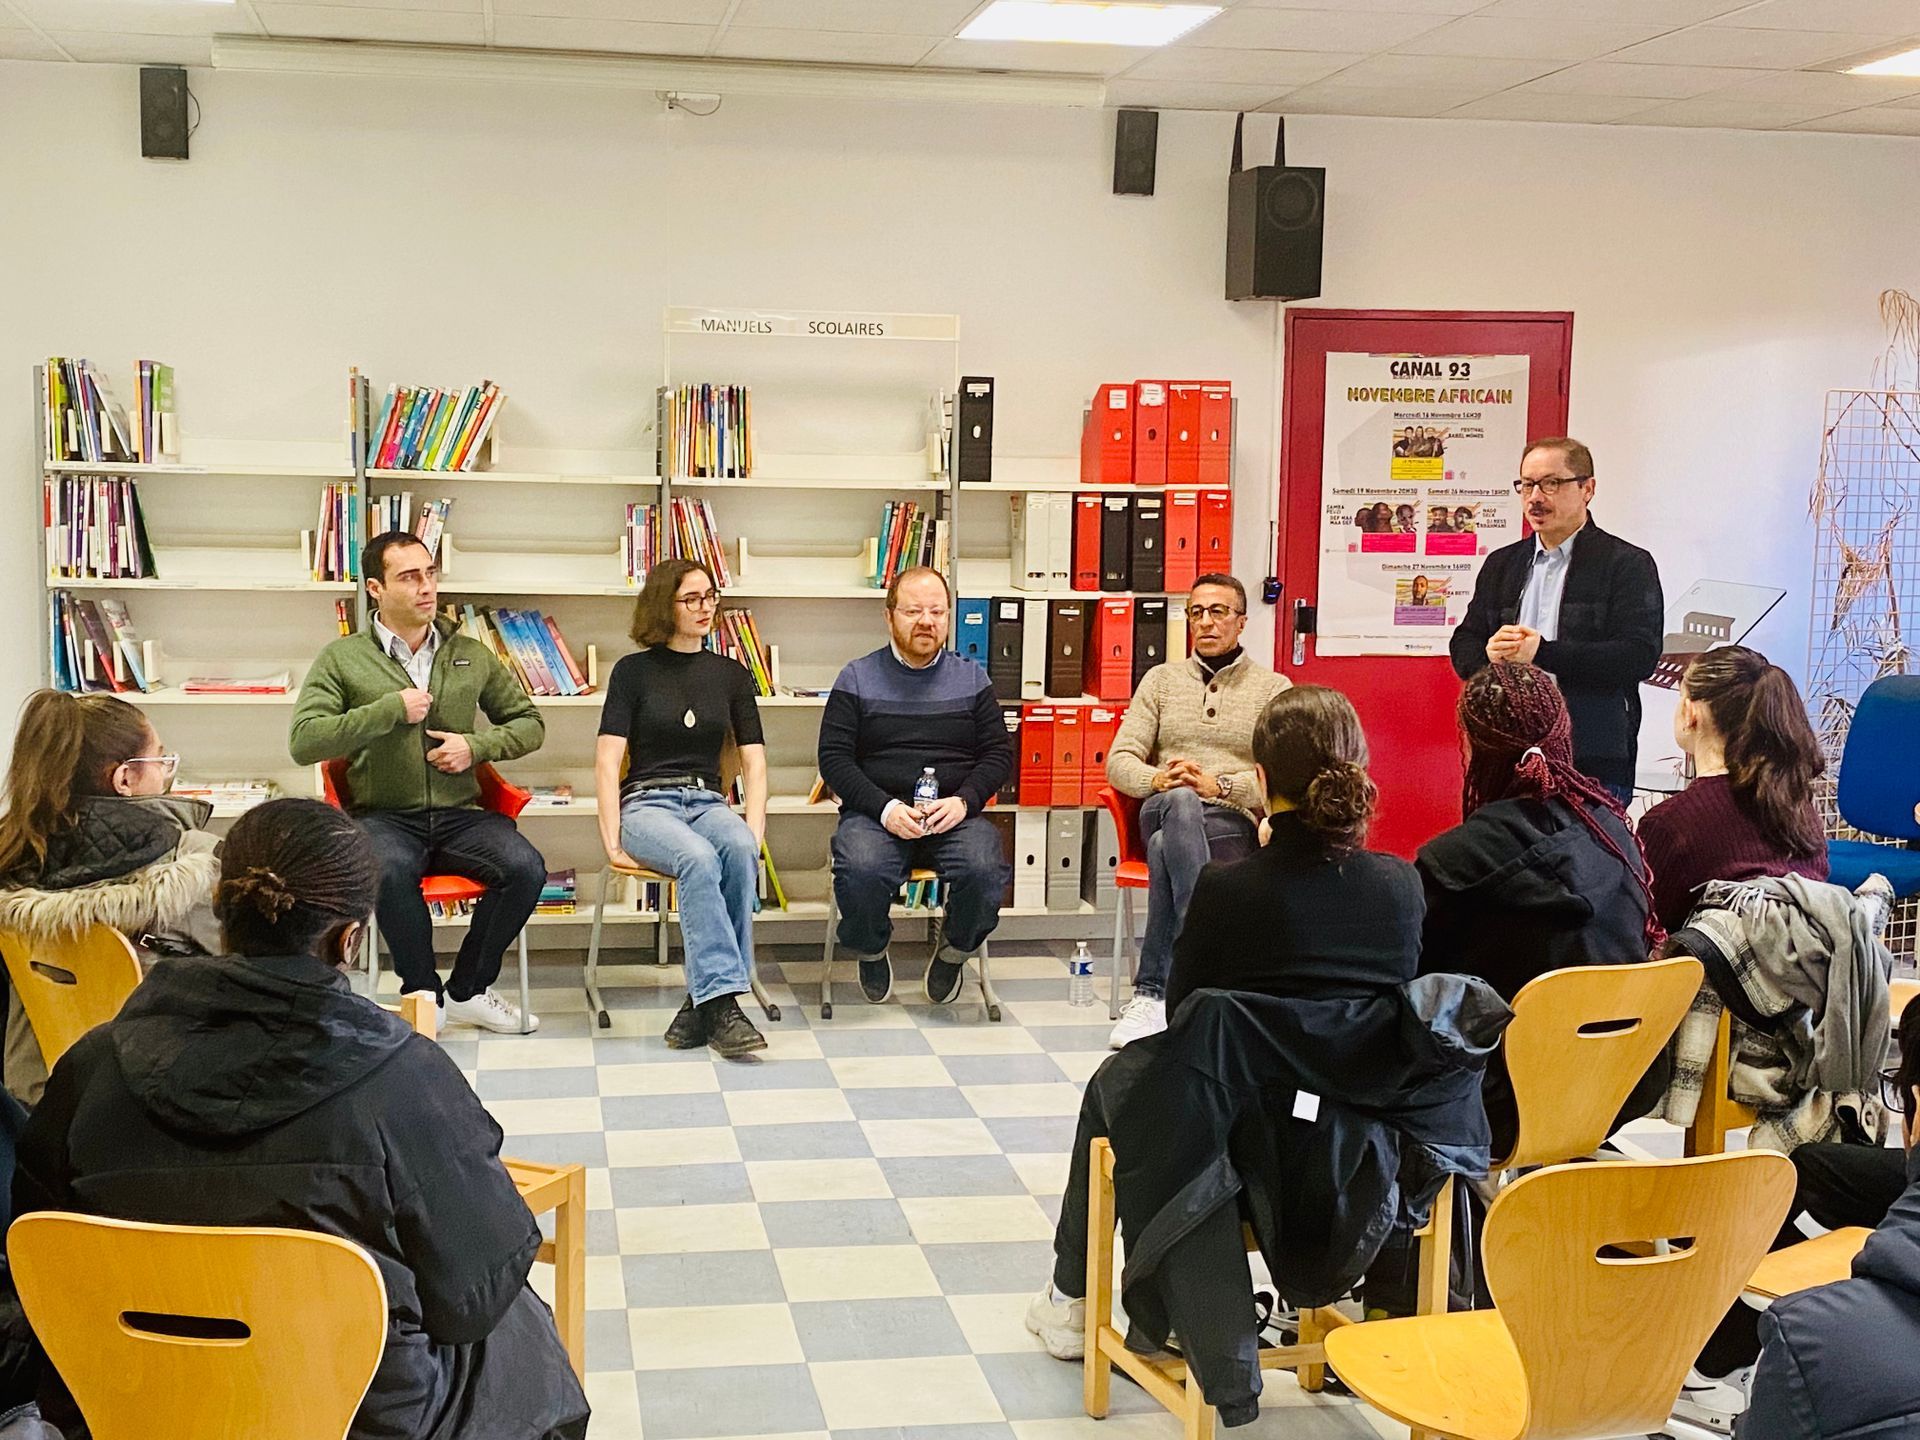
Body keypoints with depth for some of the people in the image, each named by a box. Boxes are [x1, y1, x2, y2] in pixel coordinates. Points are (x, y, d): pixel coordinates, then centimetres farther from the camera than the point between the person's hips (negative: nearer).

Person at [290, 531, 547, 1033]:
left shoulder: (472, 655, 13)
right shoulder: (342, 659, 4)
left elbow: (529, 723, 20)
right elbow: (303, 742, -8)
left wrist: (477, 745, 0)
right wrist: (391, 709, -12)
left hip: (459, 814, 3)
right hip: (384, 817, -3)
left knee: (525, 869, -25)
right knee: (389, 871, -38)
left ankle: (467, 991, -4)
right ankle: (423, 993, -14)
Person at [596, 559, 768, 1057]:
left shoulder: (731, 674, 16)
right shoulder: (634, 670, 6)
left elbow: (754, 763, 12)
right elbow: (607, 761, 0)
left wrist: (754, 830, -5)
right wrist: (613, 841, -11)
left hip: (708, 802, 3)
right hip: (647, 802, -3)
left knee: (739, 849, -34)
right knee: (698, 858, -37)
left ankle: (704, 1002, -32)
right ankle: (722, 1001, -41)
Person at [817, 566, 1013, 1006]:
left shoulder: (971, 678, 15)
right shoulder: (858, 678, 9)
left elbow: (999, 754, 10)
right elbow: (834, 757, 1)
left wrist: (962, 801, -10)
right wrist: (885, 808, -14)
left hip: (956, 816, 1)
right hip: (875, 815, -1)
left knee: (983, 870, -31)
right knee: (861, 870, -34)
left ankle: (954, 952, 2)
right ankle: (871, 954, 0)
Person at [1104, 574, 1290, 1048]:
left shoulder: (1273, 688, 12)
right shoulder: (1162, 679, 20)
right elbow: (1119, 760, 11)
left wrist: (1218, 785, -18)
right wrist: (1158, 780, -13)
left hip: (1236, 825, -1)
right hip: (1163, 812, 2)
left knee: (1165, 847, -38)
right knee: (1180, 802, -39)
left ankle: (1152, 992, -37)